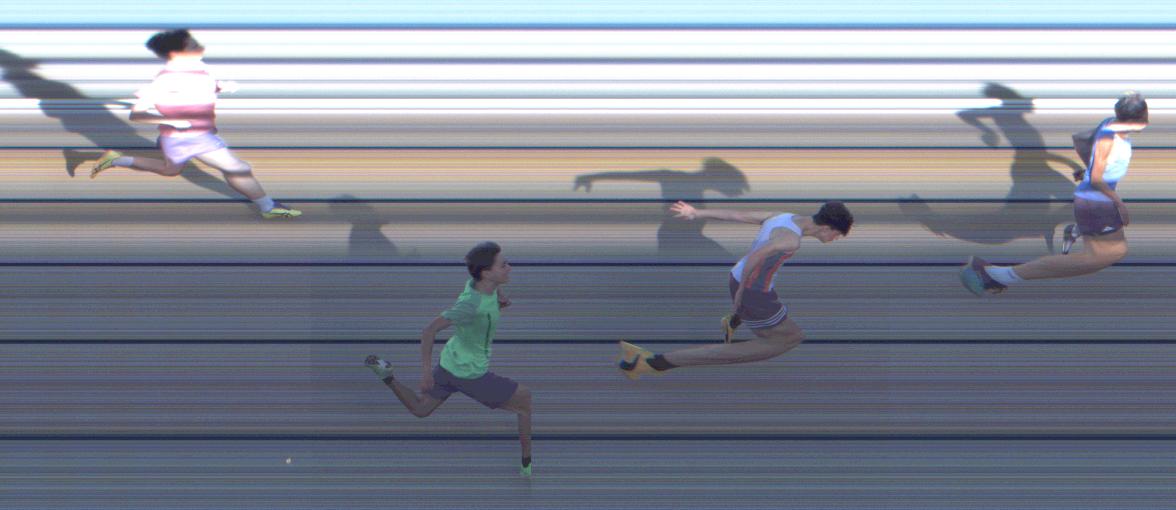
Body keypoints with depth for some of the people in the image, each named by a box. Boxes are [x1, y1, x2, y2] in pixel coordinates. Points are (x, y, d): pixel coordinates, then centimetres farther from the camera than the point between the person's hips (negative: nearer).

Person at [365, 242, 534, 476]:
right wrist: (426, 370, -22)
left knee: (420, 410, 29)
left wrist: (500, 297, -6)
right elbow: (429, 330, -29)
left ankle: (386, 375, 8)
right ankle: (529, 465, 20)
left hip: (450, 361, 8)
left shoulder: (476, 280, -10)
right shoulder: (470, 303, -33)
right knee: (528, 402, 9)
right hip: (470, 375, -8)